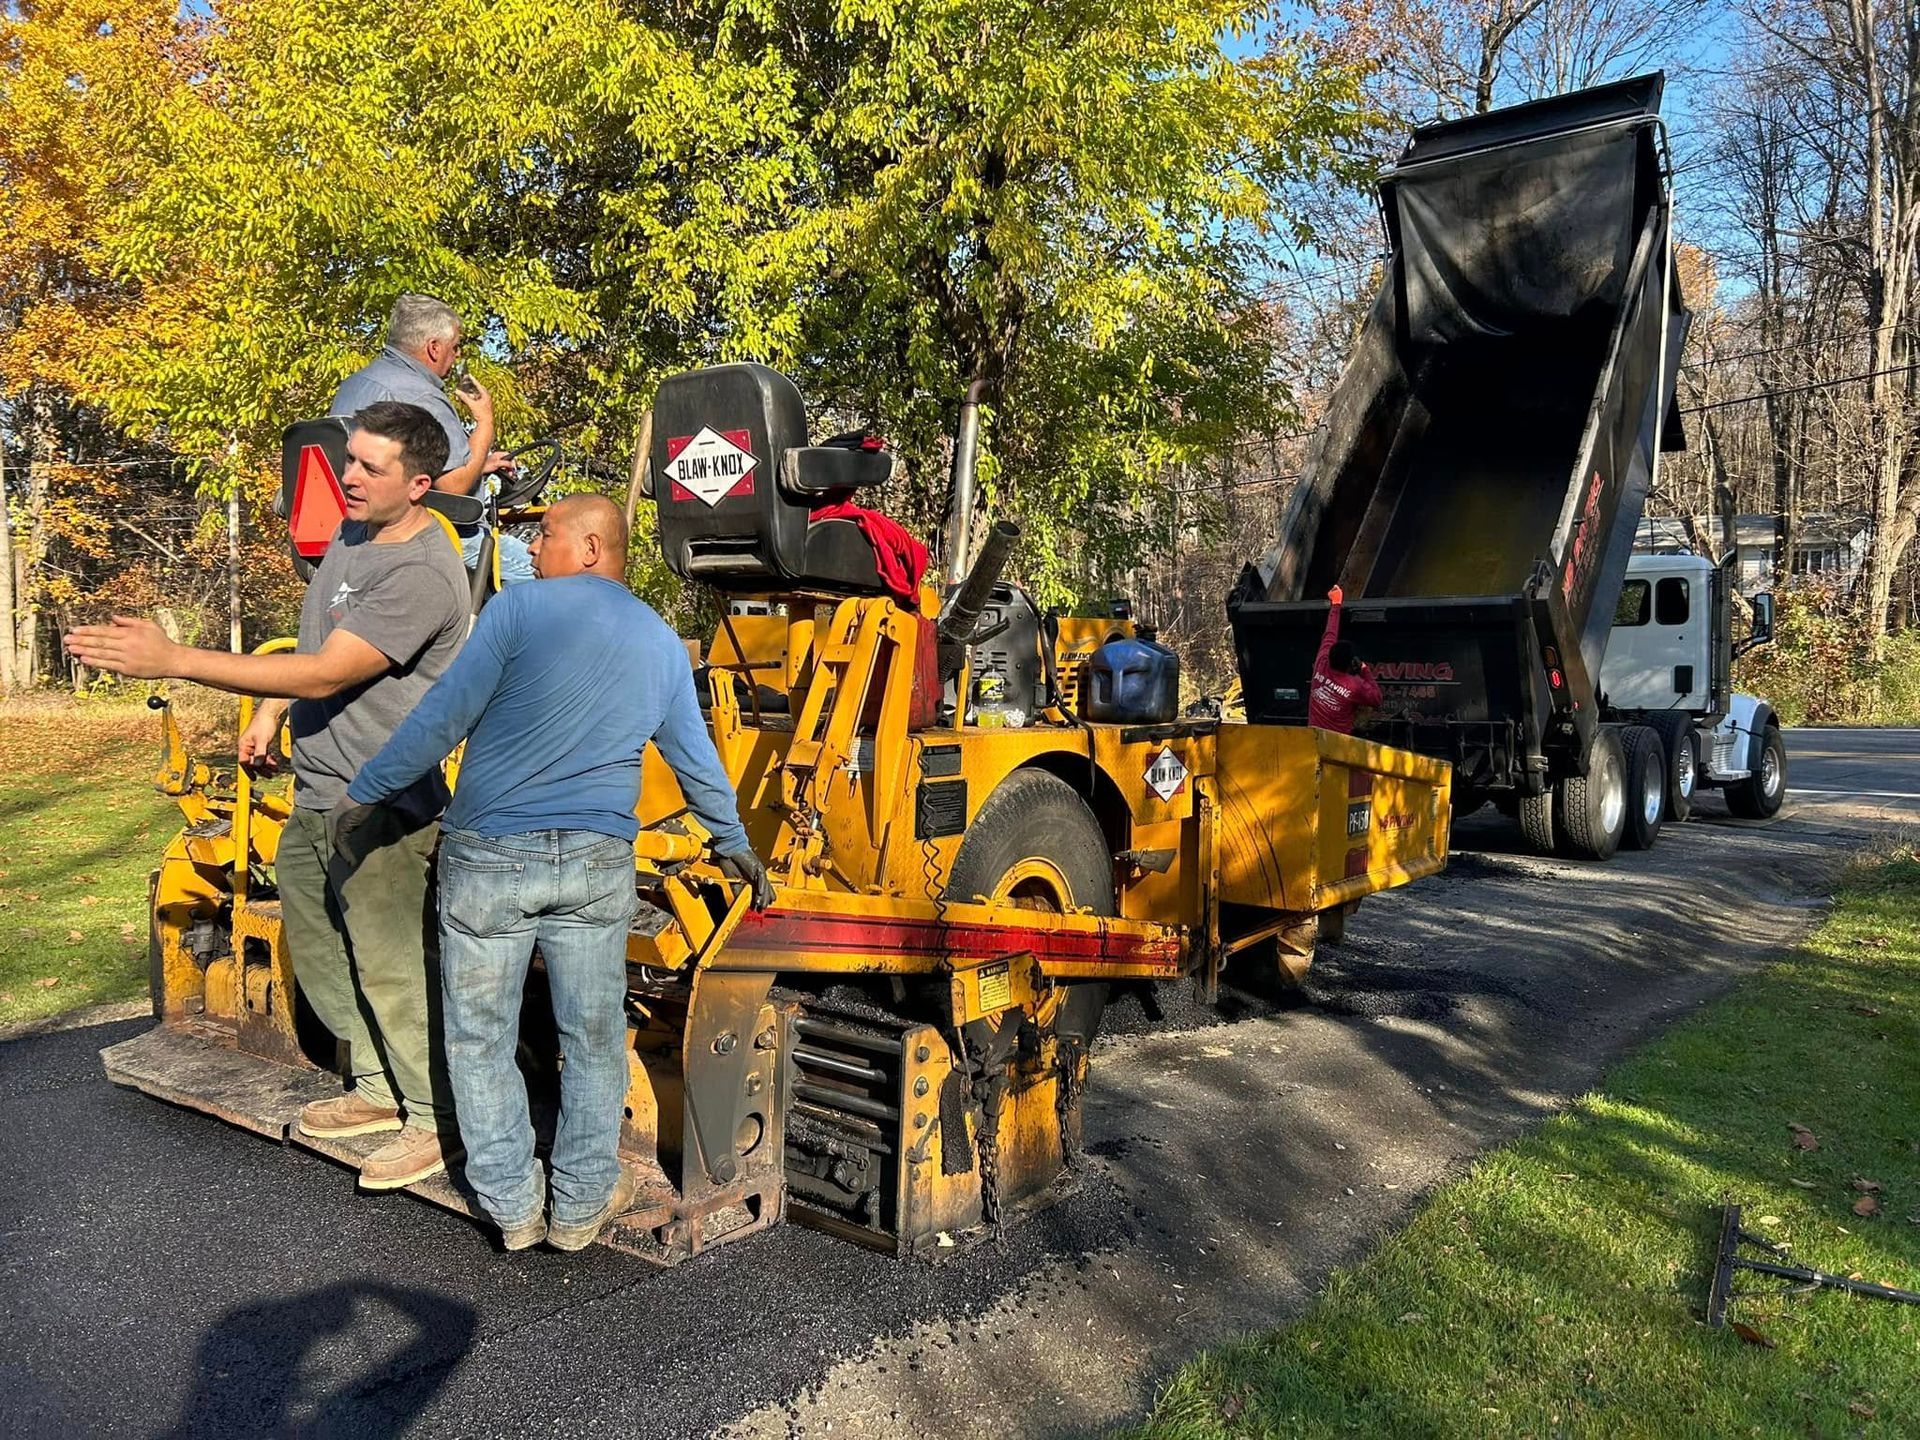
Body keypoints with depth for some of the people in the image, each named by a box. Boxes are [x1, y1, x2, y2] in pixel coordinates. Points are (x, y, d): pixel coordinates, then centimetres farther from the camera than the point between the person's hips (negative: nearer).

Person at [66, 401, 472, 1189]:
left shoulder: (422, 576, -23)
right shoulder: (353, 531, 8)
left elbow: (323, 675, -27)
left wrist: (171, 659, -27)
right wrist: (271, 712, 15)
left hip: (378, 807, -10)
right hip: (313, 797, 10)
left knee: (390, 971, 0)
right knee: (320, 959, 20)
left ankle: (433, 1119, 19)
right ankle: (379, 1090, 36)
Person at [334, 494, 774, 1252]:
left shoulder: (520, 608, -6)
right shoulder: (663, 644, 9)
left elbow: (443, 717, -9)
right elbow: (696, 760, 14)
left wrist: (366, 792, 1)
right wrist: (734, 844, 26)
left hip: (488, 858, -3)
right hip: (596, 863, 3)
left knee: (481, 1039, 13)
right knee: (593, 1038, 14)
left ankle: (514, 1207, 21)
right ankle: (581, 1203, 24)